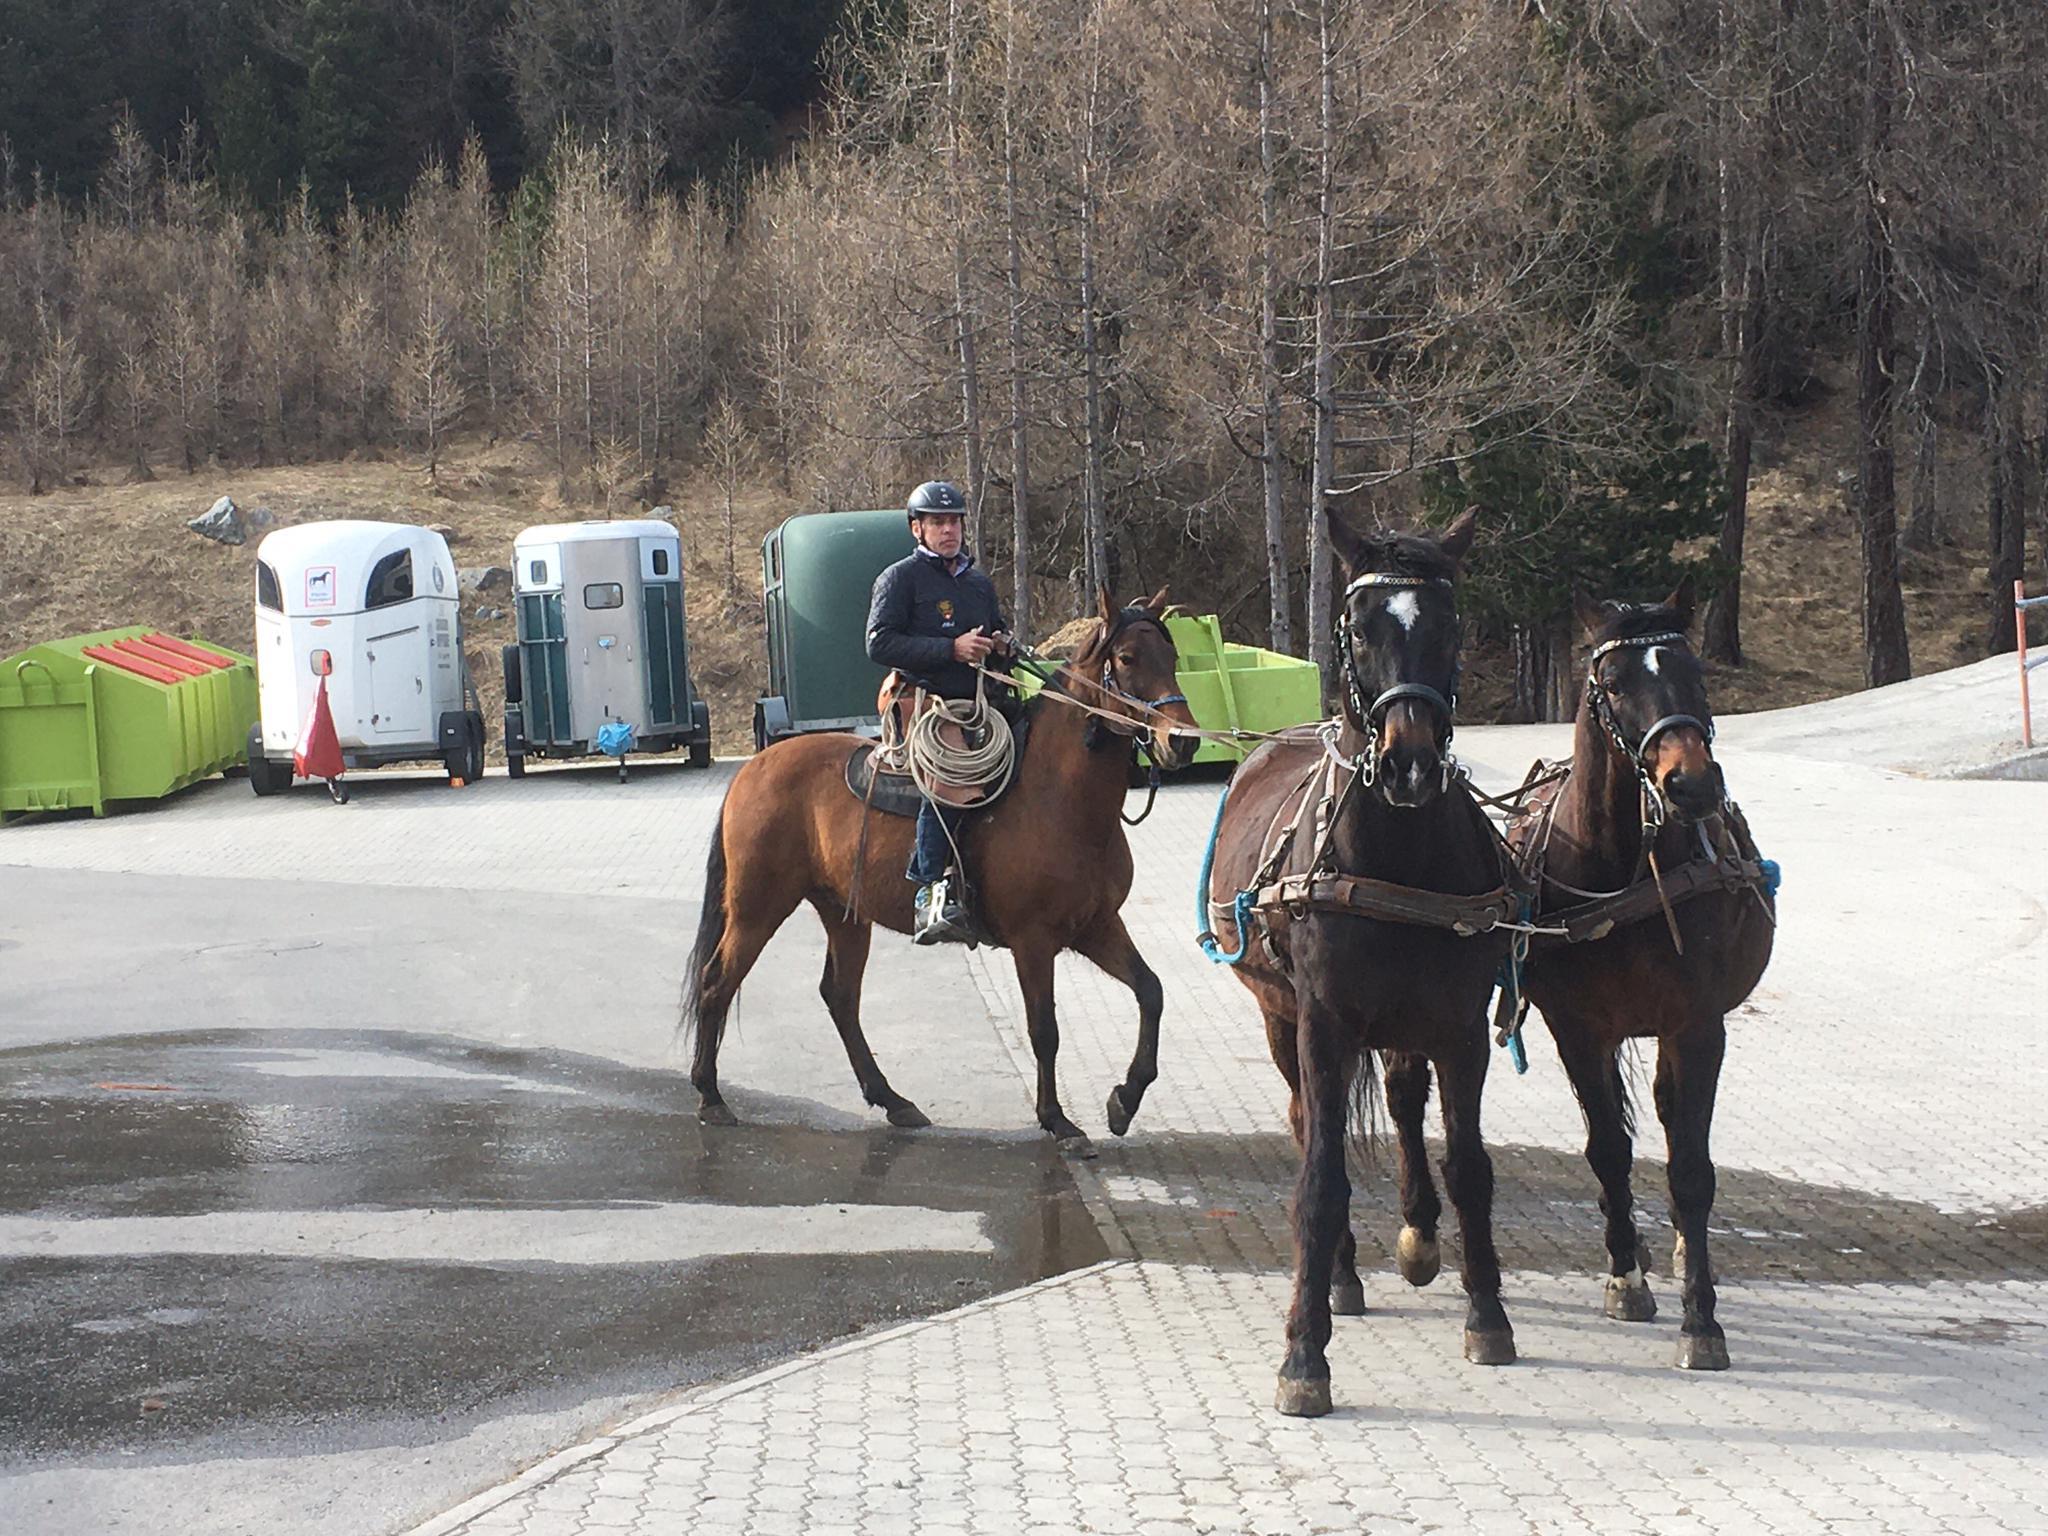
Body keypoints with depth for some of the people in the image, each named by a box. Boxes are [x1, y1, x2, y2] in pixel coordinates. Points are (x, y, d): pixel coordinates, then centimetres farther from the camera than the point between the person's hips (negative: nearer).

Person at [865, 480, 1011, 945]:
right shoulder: (900, 578, 2)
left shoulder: (980, 583, 22)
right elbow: (880, 644, -10)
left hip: (976, 709, 7)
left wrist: (1001, 648, 8)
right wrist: (951, 649, -17)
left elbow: (998, 637, 34)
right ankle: (930, 894, -30)